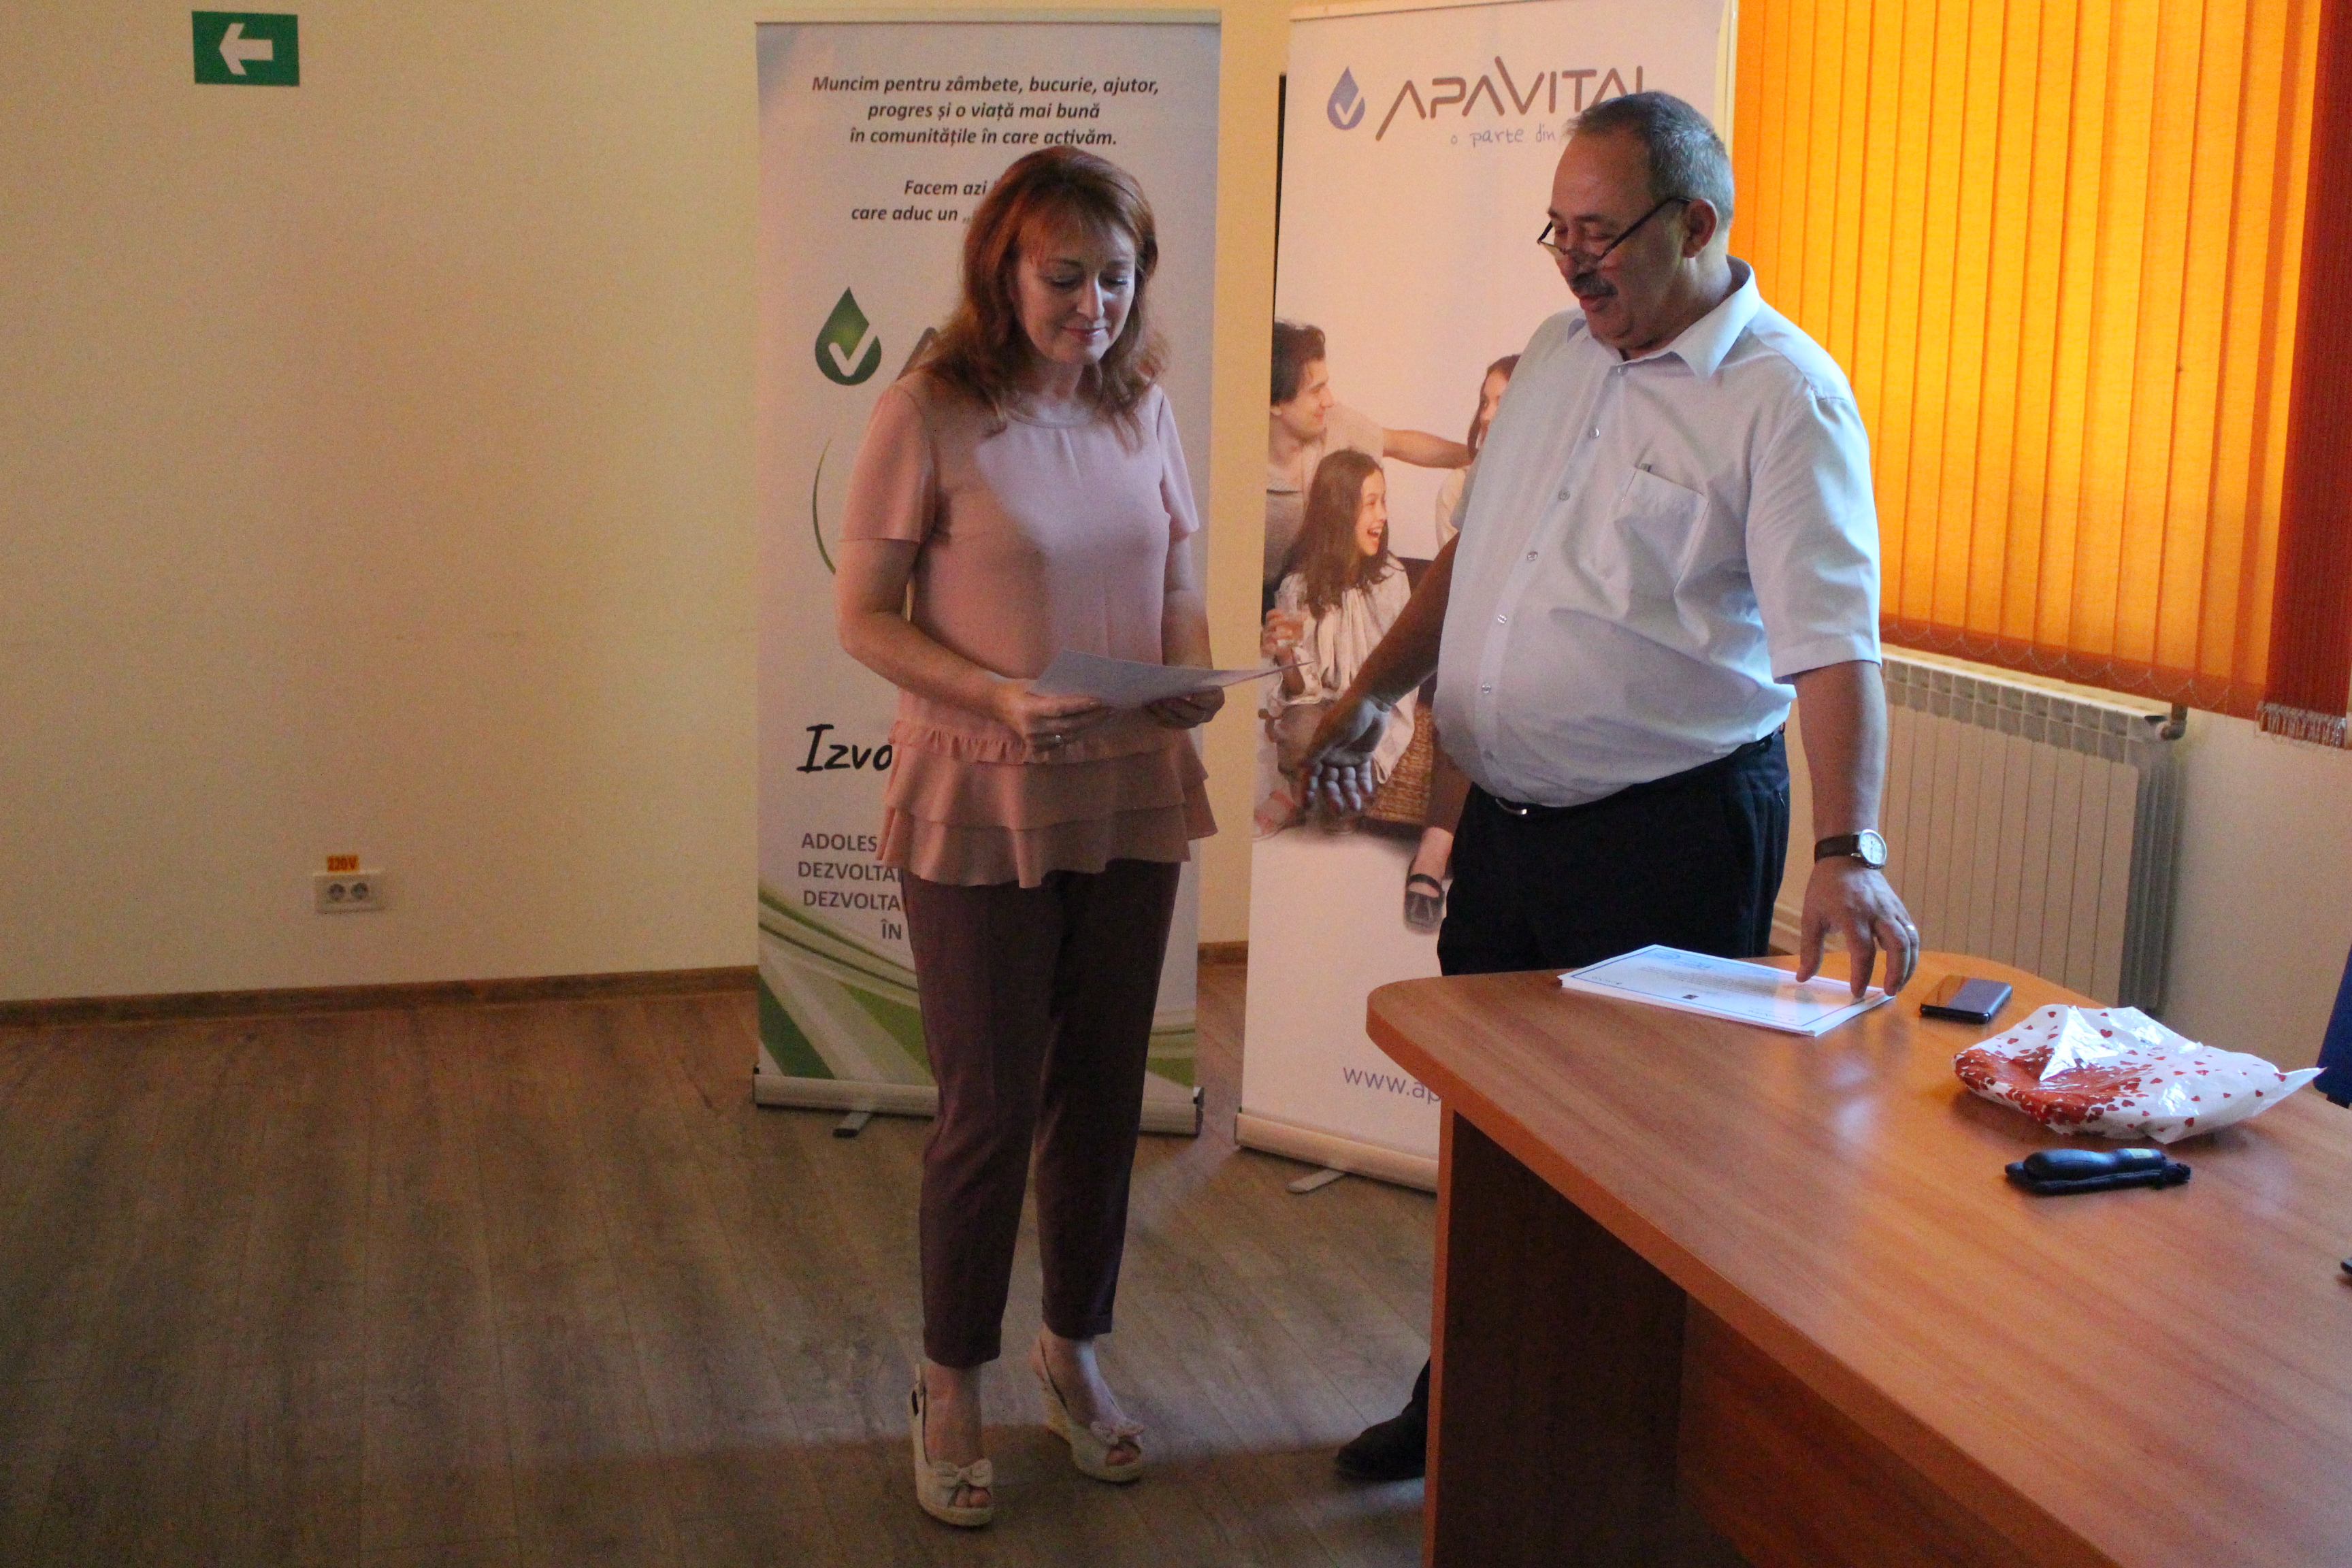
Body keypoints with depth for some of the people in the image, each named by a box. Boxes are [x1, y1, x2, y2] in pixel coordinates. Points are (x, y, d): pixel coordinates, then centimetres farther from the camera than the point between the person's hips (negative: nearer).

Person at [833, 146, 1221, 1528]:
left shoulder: (1143, 411, 4)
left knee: (1103, 1094, 14)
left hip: (1130, 803, 5)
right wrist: (1001, 697, -23)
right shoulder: (930, 415, -11)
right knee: (990, 1105, 4)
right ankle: (952, 1389, 24)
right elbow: (865, 615, -10)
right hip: (981, 808, -5)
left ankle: (1076, 1351, 35)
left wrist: (1195, 677, -9)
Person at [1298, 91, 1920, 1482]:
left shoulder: (1787, 398, -14)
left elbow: (1834, 643, -23)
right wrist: (1376, 690, 9)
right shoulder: (1560, 351, 9)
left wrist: (1851, 852, -33)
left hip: (1670, 839, -7)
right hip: (1508, 814, 8)